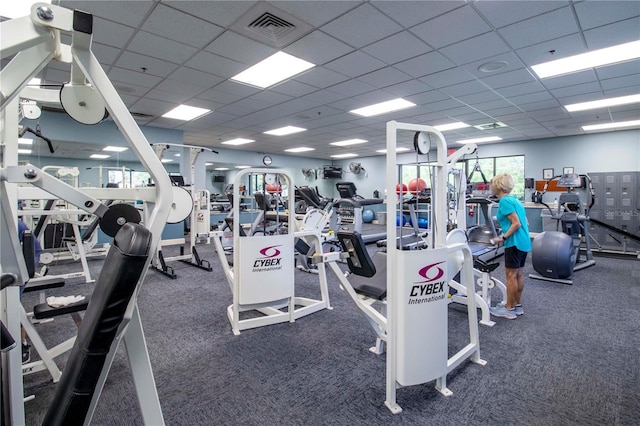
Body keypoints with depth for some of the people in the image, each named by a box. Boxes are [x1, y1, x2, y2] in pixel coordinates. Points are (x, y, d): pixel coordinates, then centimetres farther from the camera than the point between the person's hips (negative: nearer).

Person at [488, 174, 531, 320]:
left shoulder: (505, 201, -13)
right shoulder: (514, 199, 14)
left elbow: (516, 223, -19)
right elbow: (523, 223, 17)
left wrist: (503, 238, -16)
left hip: (515, 242, -10)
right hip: (524, 241, 10)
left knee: (511, 275, -2)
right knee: (518, 273, 15)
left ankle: (509, 309, 6)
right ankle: (517, 305, 24)